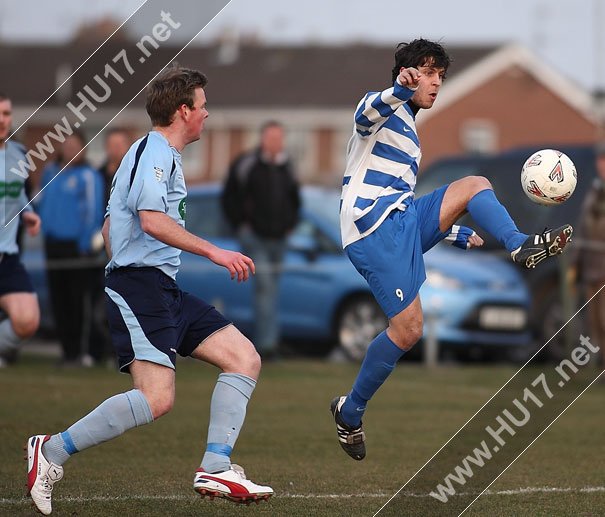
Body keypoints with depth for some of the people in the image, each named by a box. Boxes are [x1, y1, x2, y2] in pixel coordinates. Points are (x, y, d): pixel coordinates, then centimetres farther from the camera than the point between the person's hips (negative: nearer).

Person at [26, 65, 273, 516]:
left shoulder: (158, 154, 23)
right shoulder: (155, 153, -9)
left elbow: (109, 228, 27)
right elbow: (153, 220, -25)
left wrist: (121, 268, 33)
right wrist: (214, 253, -22)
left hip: (164, 291, 11)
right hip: (140, 285, -11)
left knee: (245, 359, 2)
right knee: (156, 399, -21)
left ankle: (215, 469, -4)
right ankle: (52, 451, -10)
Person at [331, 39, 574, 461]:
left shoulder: (409, 135, 29)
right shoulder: (381, 112, 1)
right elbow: (369, 113, -26)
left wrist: (456, 233, 36)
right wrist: (400, 90, -49)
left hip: (404, 220, 8)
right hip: (373, 225, -8)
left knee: (475, 186, -6)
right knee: (408, 327, -14)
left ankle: (521, 246, -29)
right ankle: (350, 413, 0)